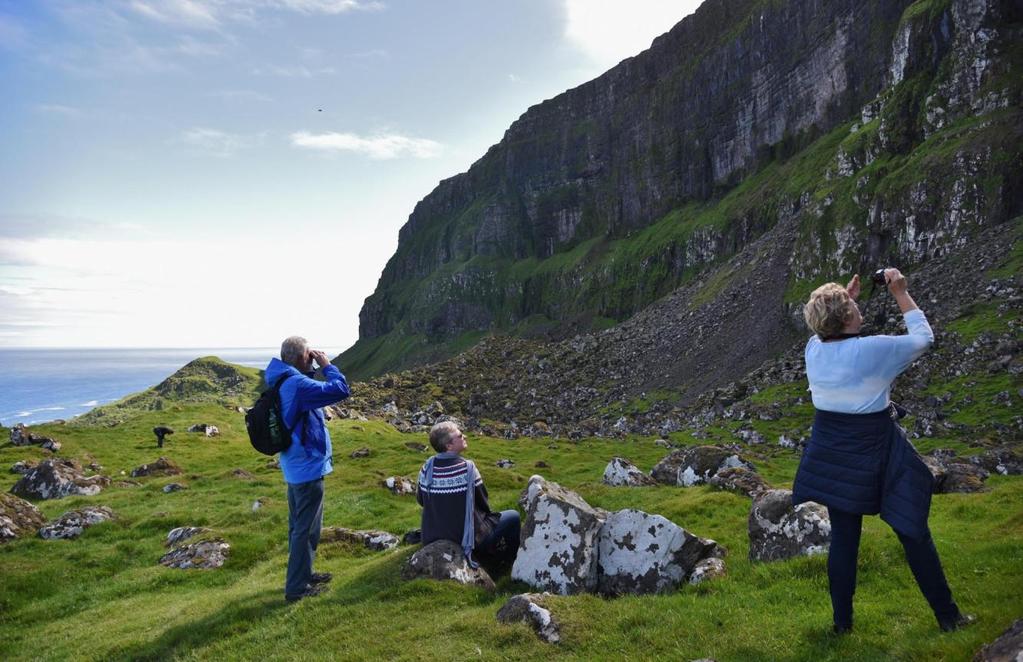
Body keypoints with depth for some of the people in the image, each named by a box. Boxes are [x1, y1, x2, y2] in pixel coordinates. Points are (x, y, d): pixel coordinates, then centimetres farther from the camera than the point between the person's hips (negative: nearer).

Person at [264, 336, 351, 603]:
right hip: (309, 468, -10)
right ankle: (297, 587, 11)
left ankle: (301, 574, 36)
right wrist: (326, 365, -16)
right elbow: (341, 390, -25)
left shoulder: (281, 383, 6)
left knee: (298, 525, 21)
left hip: (295, 467, 10)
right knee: (306, 529, 1)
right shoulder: (297, 384, -26)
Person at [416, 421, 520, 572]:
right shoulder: (467, 468, -21)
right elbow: (483, 503, -8)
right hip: (468, 538, -6)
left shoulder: (428, 467, -9)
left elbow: (421, 500, 5)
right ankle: (503, 563, 23)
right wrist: (486, 513, 13)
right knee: (513, 516, 10)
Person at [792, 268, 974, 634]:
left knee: (842, 537, 14)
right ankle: (947, 615, 26)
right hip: (873, 455, -4)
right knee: (913, 532, 12)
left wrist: (846, 296, 20)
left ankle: (842, 620, 23)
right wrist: (901, 294, 3)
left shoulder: (813, 349, -7)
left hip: (831, 454, 4)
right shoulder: (873, 349, -20)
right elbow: (923, 337, -2)